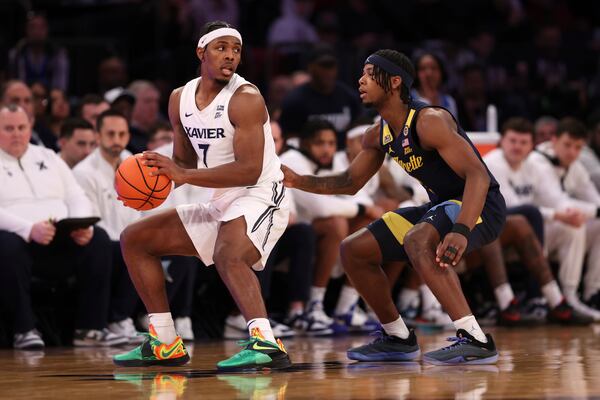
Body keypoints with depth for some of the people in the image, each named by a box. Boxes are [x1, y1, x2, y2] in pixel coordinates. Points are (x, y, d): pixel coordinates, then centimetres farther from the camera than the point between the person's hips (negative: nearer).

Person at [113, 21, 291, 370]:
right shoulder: (180, 99, 6)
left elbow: (249, 170, -25)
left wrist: (184, 175, -28)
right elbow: (185, 161, 17)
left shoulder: (245, 99, -18)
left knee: (228, 255, -39)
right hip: (220, 206, 9)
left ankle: (265, 344, -46)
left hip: (260, 197, -9)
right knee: (135, 240, 12)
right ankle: (165, 344, 13)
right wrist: (157, 176, -6)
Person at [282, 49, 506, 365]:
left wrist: (461, 231, -47)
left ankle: (475, 340, -38)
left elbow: (477, 175, -32)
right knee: (353, 250, 8)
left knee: (417, 240, -38)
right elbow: (350, 182, 20)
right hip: (441, 207, 9)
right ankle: (398, 339, 20)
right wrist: (299, 182, 3)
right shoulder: (379, 136, 4)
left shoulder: (429, 121, -23)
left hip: (479, 205, -9)